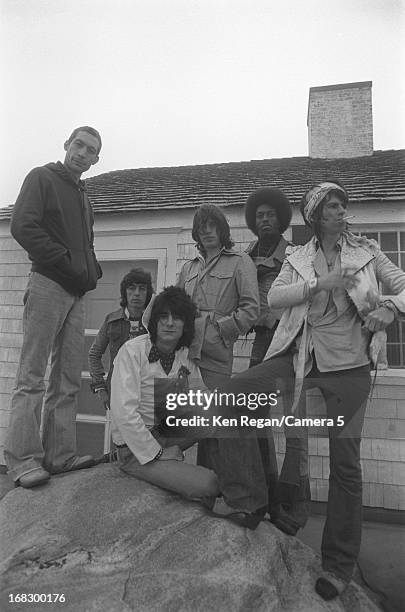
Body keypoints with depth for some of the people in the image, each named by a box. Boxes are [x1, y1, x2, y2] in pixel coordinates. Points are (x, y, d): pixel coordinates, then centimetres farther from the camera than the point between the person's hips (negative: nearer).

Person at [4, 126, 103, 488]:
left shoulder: (82, 194, 25)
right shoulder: (42, 178, 4)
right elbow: (22, 226, -10)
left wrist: (91, 270, 9)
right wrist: (67, 263, -14)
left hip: (77, 293, 8)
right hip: (48, 286, -7)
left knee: (68, 381, 6)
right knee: (32, 377, -6)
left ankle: (60, 455, 12)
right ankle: (23, 460, -1)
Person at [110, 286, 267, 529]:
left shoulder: (185, 356, 1)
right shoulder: (133, 351, -17)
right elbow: (124, 413, -22)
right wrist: (157, 455, -20)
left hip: (169, 434, 6)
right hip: (136, 449, -6)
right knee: (208, 483, -26)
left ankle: (241, 499, -11)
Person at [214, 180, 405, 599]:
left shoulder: (366, 251, 10)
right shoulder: (298, 258, 10)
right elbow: (274, 297, -5)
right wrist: (320, 284, -17)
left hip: (348, 363, 0)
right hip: (299, 356, 1)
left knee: (345, 462, 2)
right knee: (225, 396, -14)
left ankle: (339, 565, 21)